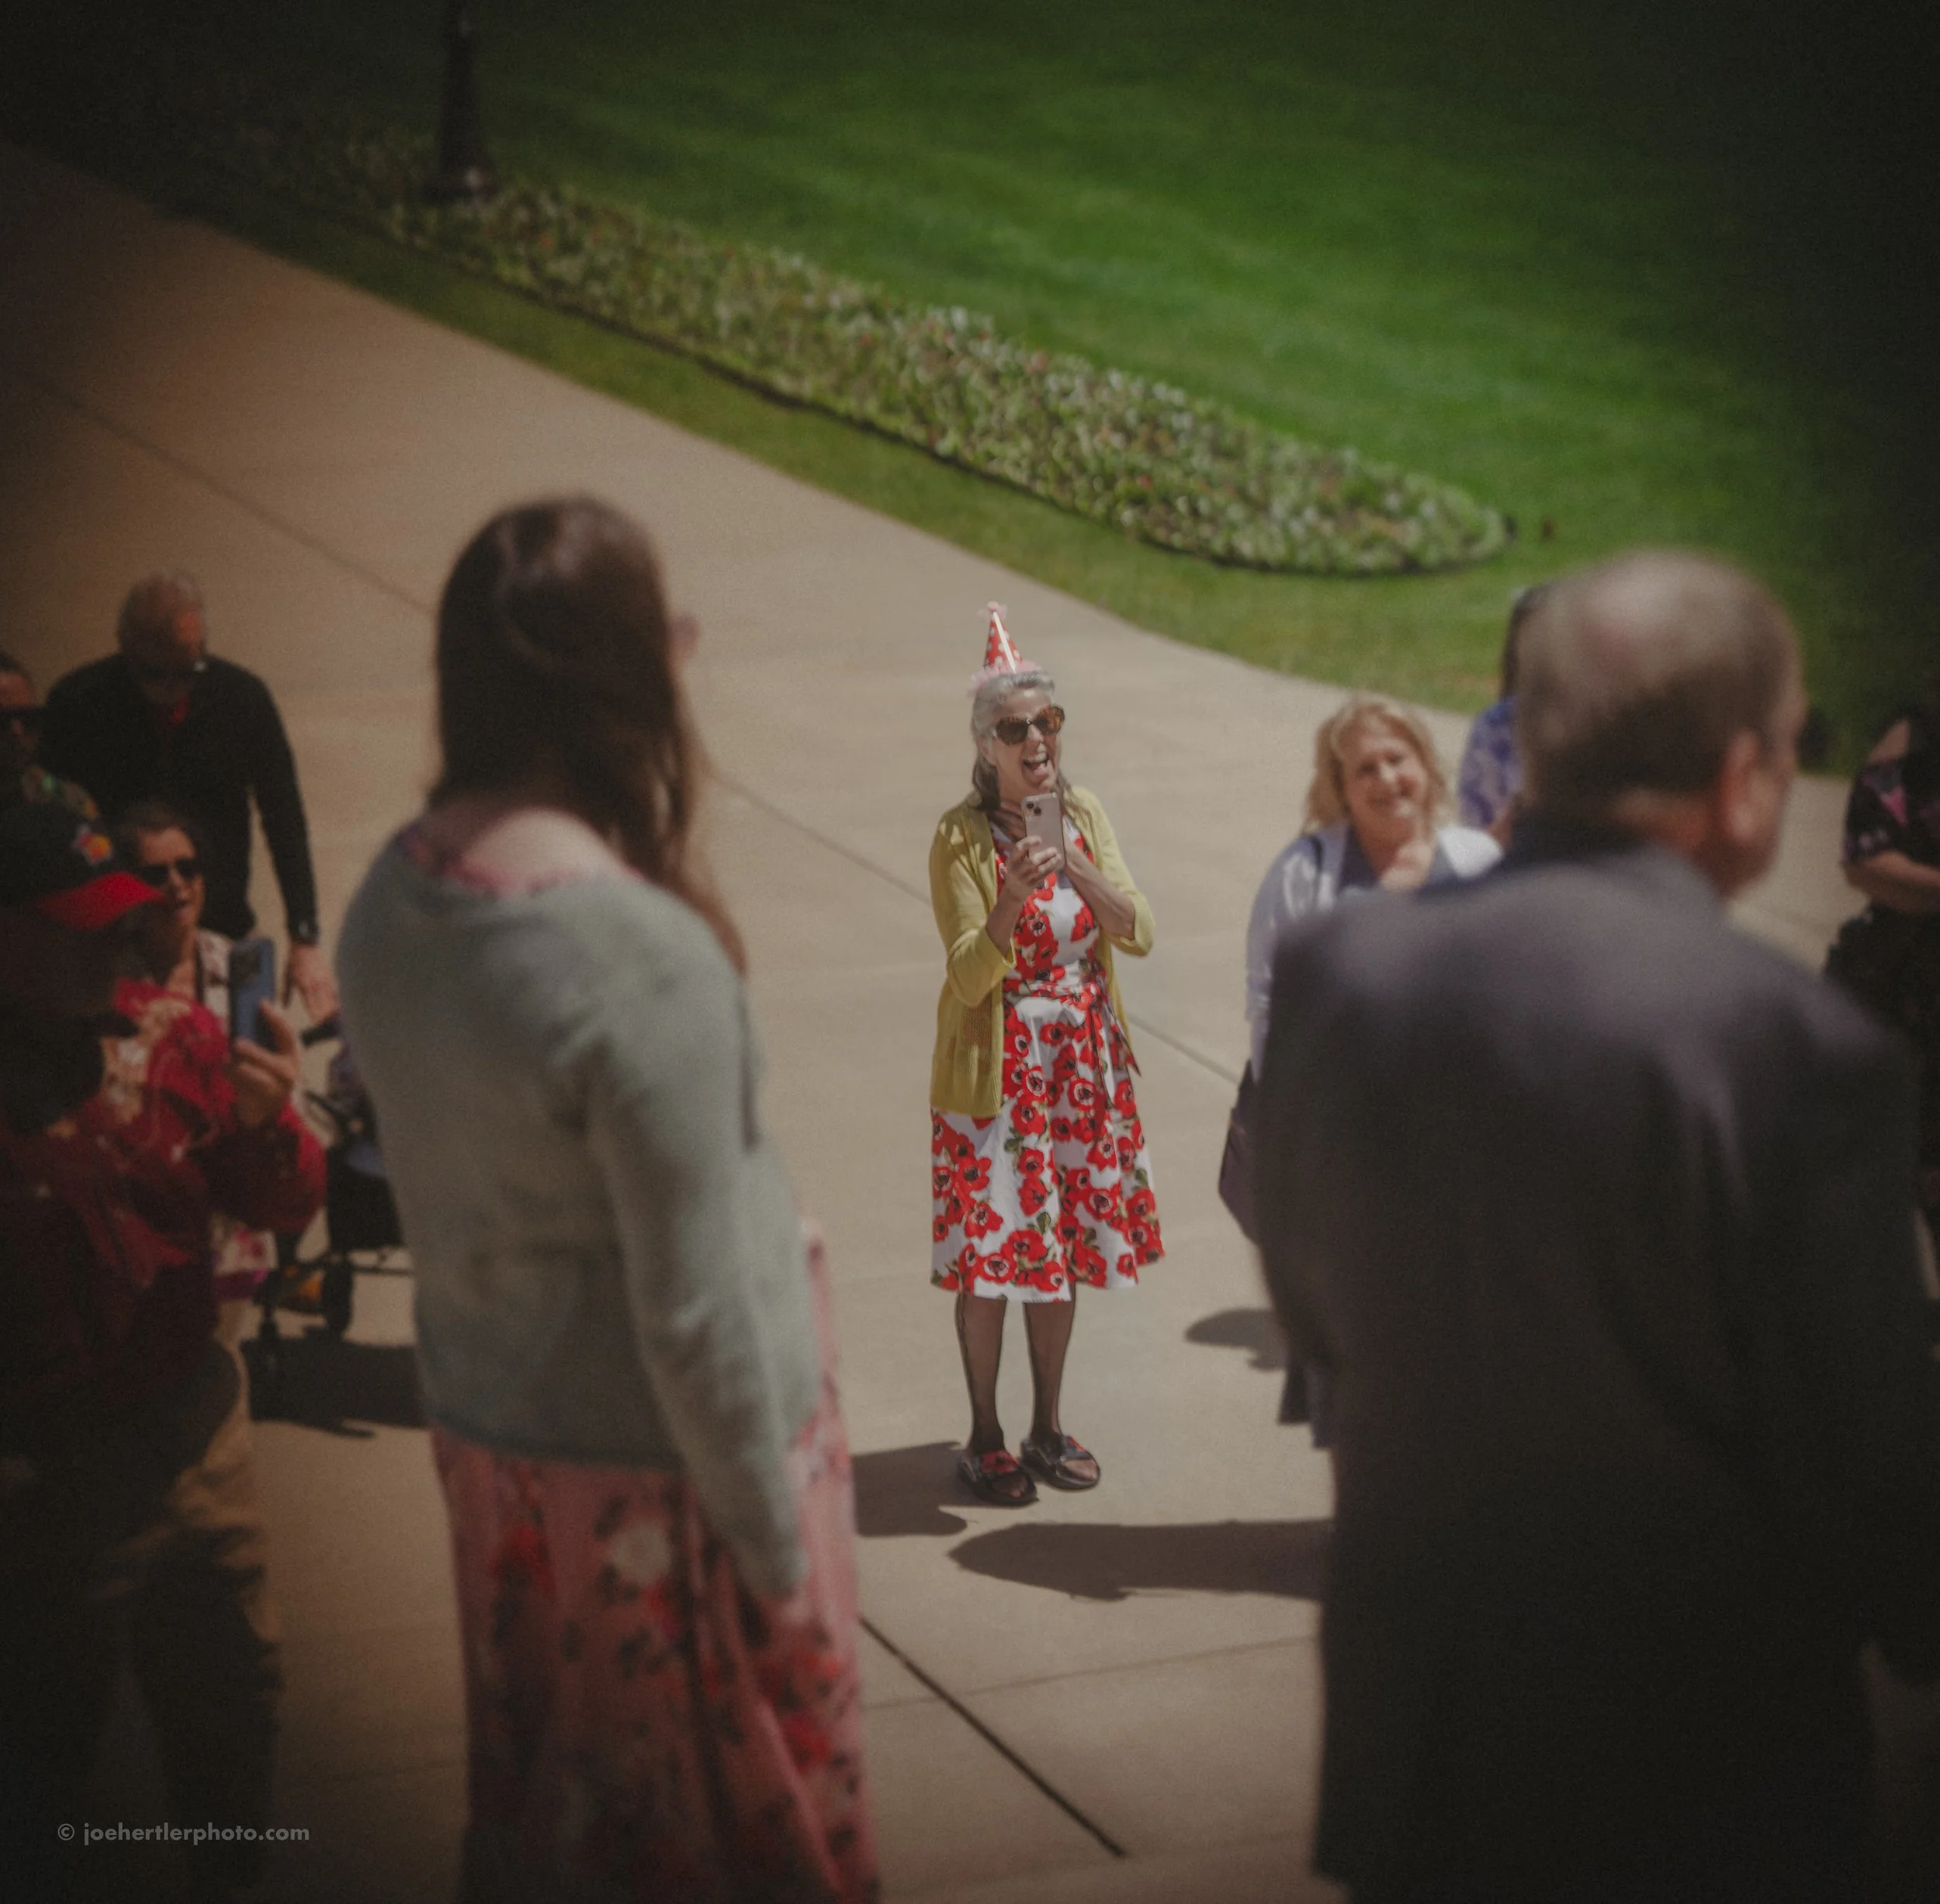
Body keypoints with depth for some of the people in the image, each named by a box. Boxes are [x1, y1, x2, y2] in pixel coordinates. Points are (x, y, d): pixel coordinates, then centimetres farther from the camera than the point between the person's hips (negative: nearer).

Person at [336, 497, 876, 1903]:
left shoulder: (391, 900, -9)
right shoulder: (647, 961, -31)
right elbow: (695, 1316, -23)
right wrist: (777, 1547, -12)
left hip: (484, 1432, 7)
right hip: (655, 1471, -6)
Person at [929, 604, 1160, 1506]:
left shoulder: (1082, 815, 1)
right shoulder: (961, 836, -14)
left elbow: (1140, 935, -5)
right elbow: (969, 975, -17)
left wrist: (1078, 868, -20)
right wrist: (1012, 900, -34)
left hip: (1081, 1060, 5)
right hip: (997, 1067, -5)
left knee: (1062, 1244, 13)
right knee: (990, 1255, 0)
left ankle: (1047, 1427, 26)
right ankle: (984, 1439, 15)